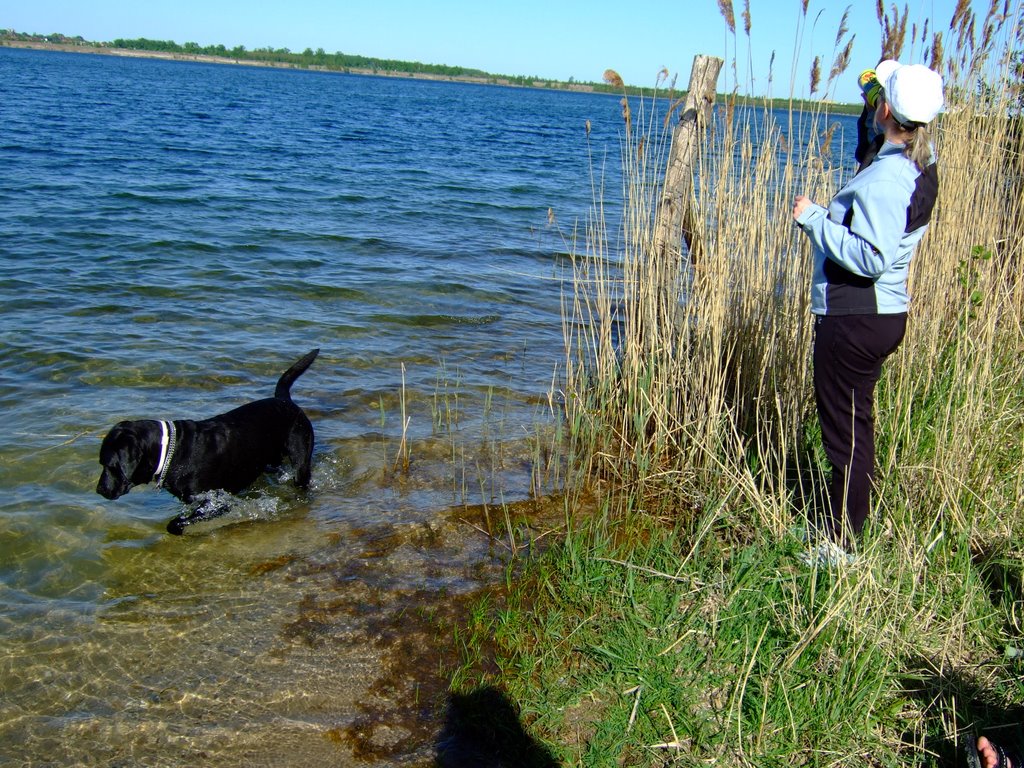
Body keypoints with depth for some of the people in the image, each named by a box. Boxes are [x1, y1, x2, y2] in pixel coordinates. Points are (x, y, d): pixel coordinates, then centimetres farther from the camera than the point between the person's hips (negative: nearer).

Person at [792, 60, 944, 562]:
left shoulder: (885, 178, -23)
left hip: (855, 321, -10)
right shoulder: (921, 163, 6)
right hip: (884, 312, 10)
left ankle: (839, 544, 11)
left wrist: (814, 220, -21)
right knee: (853, 424, 20)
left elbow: (871, 257, -30)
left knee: (847, 431, 0)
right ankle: (839, 525, 34)